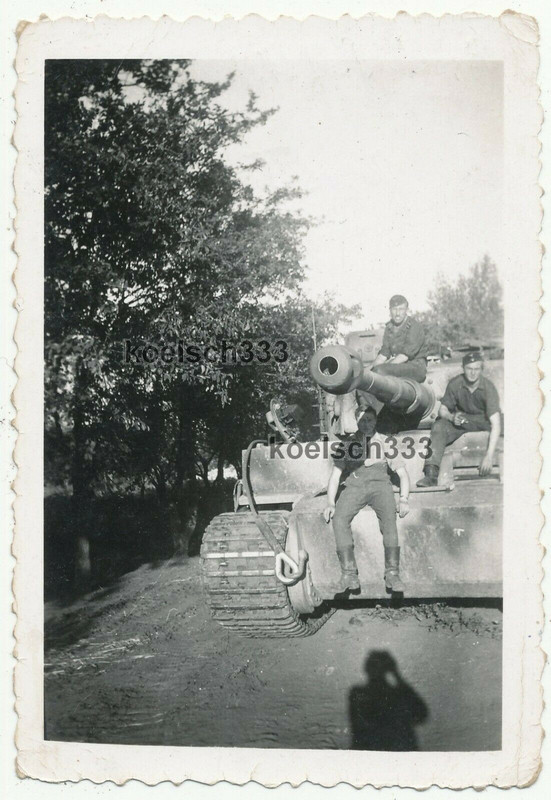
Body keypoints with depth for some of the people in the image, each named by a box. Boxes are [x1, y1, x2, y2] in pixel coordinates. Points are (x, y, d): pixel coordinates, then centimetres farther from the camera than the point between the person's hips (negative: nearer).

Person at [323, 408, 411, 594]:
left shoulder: (384, 442, 17)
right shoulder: (346, 443, 18)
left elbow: (403, 473, 14)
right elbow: (335, 476, 13)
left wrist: (404, 499, -3)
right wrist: (331, 503, -3)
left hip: (379, 483, -1)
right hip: (354, 486, 1)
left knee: (389, 518, -31)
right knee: (339, 519, -28)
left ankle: (392, 573, -33)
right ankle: (349, 573, -31)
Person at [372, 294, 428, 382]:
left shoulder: (415, 327, -10)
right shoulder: (389, 328, 12)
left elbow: (405, 356, -18)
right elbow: (383, 354, 9)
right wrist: (373, 368, -10)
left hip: (416, 366, -7)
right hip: (398, 366, 7)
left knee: (380, 370, -34)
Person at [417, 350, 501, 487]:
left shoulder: (488, 387, -24)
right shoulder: (455, 384, -15)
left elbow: (495, 424, -32)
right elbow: (443, 409, -2)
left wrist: (489, 455, -40)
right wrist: (452, 417, -28)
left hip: (484, 419, -2)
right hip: (462, 418, 2)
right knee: (439, 425, -27)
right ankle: (431, 474, -34)